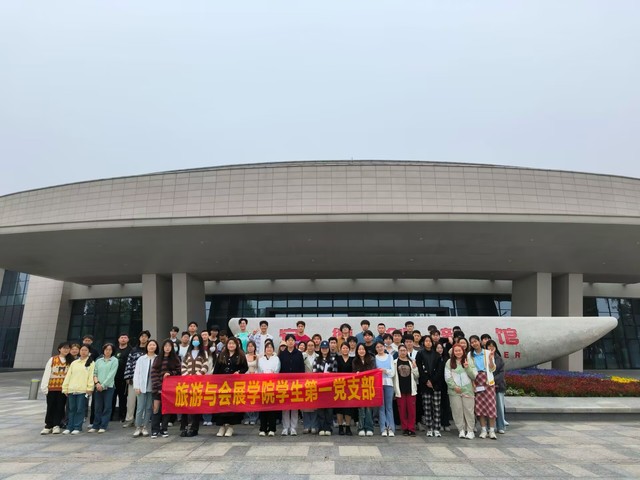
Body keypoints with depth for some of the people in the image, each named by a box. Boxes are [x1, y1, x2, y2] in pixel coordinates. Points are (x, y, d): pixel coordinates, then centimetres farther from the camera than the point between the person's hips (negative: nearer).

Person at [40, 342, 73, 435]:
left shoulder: (71, 361, 3)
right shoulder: (52, 360, 4)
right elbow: (47, 373, 2)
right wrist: (44, 386, -4)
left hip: (63, 388, 0)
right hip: (52, 387, 0)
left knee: (60, 407, 4)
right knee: (50, 406, 6)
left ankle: (57, 425, 14)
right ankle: (48, 426, 16)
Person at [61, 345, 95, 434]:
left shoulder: (91, 363, 3)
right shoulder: (74, 363, 16)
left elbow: (91, 376, -5)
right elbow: (68, 376, 14)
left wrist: (89, 388, -13)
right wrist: (65, 388, 7)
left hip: (83, 390, -4)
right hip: (71, 390, 4)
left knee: (80, 409, -1)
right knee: (71, 409, 9)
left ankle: (77, 427, 6)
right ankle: (69, 427, 17)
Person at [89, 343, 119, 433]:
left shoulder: (114, 361, 1)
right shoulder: (98, 361, 13)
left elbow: (111, 374, -7)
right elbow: (94, 373, 9)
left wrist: (103, 385, -12)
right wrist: (97, 383, -7)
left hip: (109, 387, -3)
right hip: (98, 387, 3)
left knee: (107, 407, -1)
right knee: (98, 407, 7)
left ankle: (103, 426, 6)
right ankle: (95, 426, 16)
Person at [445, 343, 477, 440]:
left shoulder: (469, 362, 7)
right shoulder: (449, 362, 4)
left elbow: (474, 376, 4)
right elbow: (447, 377, 0)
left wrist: (467, 368, -10)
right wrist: (454, 387, -9)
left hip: (467, 390, 0)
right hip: (454, 391, 0)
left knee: (468, 410, -1)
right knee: (457, 410, 1)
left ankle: (470, 431, 8)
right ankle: (461, 430, 11)